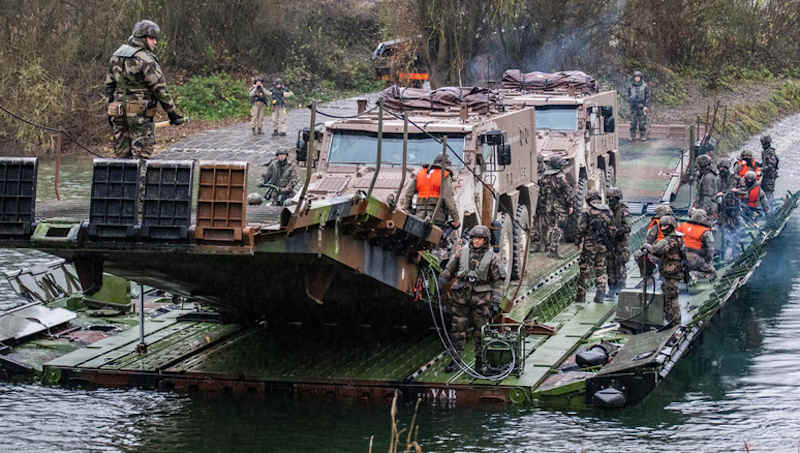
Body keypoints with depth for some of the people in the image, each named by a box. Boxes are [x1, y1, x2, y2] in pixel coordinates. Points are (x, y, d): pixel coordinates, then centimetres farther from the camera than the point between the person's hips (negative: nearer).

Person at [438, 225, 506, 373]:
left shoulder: (492, 257, -1)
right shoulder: (462, 252, 3)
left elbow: (497, 281, 0)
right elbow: (449, 271, 12)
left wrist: (496, 302, -6)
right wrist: (438, 287, 9)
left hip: (481, 297, -2)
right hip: (461, 295, 2)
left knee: (480, 330, 2)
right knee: (458, 328, 2)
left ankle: (480, 361, 13)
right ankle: (456, 360, 9)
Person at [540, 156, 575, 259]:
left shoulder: (545, 176, 7)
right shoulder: (561, 177, -15)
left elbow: (542, 192, 13)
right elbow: (568, 192, -15)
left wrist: (544, 204, 21)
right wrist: (570, 205, -8)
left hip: (549, 206, 7)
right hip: (560, 207, -7)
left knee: (550, 227, 15)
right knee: (557, 229, -4)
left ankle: (549, 249, 18)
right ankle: (553, 251, -7)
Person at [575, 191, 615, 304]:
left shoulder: (587, 211, -7)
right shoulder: (608, 211, 7)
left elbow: (581, 228, -11)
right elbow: (613, 229, 9)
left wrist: (578, 241, 2)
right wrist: (610, 243, 19)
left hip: (590, 244, -4)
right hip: (603, 246, 4)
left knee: (585, 270, 4)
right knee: (600, 270, 14)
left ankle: (581, 296, 9)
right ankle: (601, 290, -2)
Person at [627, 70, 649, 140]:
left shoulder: (644, 86, -2)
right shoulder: (631, 86, 6)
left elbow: (647, 96, -3)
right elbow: (629, 96, 16)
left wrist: (645, 106, -11)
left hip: (642, 106, -2)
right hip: (633, 107, 2)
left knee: (642, 122, -1)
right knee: (633, 122, 1)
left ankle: (643, 136, 5)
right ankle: (633, 136, 8)